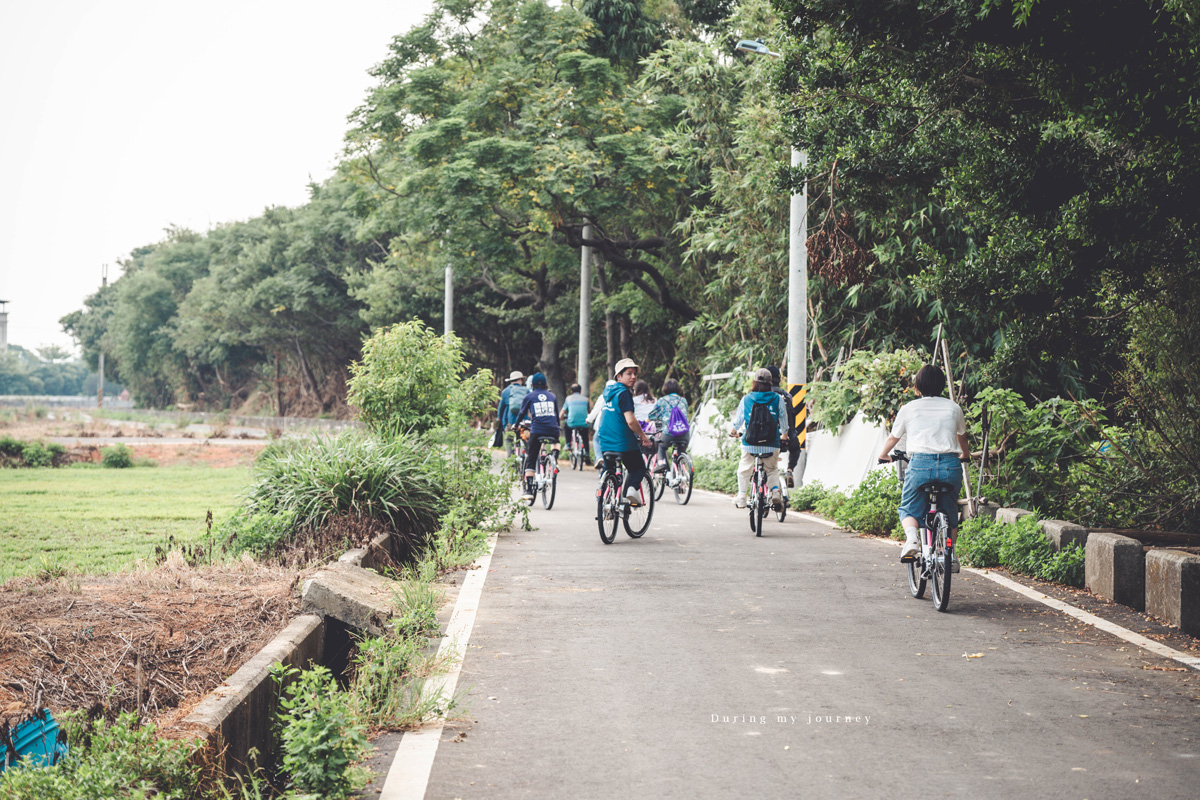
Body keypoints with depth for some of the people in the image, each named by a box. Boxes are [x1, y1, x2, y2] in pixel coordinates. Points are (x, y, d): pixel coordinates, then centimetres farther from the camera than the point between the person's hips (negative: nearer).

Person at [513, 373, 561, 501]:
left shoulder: (529, 397, 10)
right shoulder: (552, 396, 17)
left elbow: (522, 413, 16)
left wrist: (515, 425, 33)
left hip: (537, 431, -2)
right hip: (553, 430, 2)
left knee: (530, 461, 6)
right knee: (556, 442, 38)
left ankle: (529, 490, -1)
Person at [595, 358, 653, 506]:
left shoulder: (609, 391, 13)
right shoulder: (624, 393, -14)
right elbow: (630, 421, -23)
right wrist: (643, 436, -8)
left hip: (605, 443, 7)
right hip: (624, 442, -7)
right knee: (639, 468, 13)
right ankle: (632, 487, -12)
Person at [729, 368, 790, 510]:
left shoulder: (746, 399, -2)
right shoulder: (778, 399, -3)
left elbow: (738, 419, 11)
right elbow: (783, 418, 11)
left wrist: (734, 431, 33)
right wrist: (784, 435, 30)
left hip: (750, 443, 0)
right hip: (772, 445, 0)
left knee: (744, 469, 21)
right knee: (772, 469, 20)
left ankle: (741, 497, 20)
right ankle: (775, 491, -3)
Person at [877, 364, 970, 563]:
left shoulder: (908, 408, 11)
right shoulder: (953, 407, 16)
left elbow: (893, 438, 24)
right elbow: (962, 436, 34)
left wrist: (884, 455, 45)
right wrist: (965, 454, 55)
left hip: (920, 464, -2)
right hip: (950, 465, 2)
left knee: (908, 509, 13)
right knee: (949, 510, 23)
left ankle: (911, 538, -15)